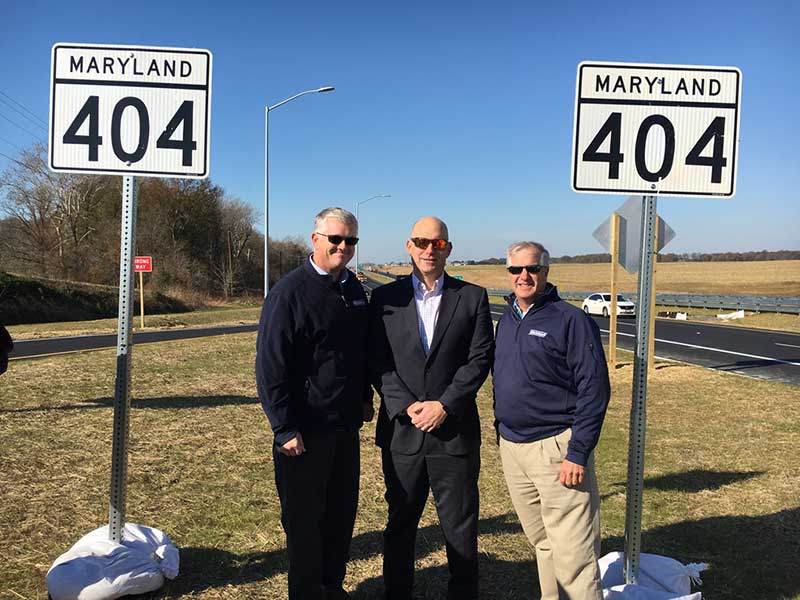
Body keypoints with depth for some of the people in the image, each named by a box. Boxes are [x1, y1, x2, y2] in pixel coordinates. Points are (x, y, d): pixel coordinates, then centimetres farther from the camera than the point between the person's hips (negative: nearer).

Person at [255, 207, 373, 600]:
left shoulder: (353, 289, 8)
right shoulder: (290, 291, -14)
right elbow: (270, 365, -16)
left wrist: (365, 397, 15)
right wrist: (284, 428, -17)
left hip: (346, 424, 7)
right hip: (306, 428, -7)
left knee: (342, 513, 17)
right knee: (304, 519, 8)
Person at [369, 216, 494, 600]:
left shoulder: (472, 297, 3)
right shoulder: (385, 298, 4)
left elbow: (479, 359, -3)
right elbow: (377, 362, 0)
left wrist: (444, 405, -13)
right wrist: (405, 406, -12)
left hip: (455, 431, -1)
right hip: (401, 430, 1)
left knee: (461, 527, 9)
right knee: (400, 524, 15)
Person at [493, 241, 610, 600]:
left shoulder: (571, 320, -9)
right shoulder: (506, 321, 12)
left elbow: (594, 390, -13)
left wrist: (578, 452, -17)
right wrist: (502, 434, 15)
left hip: (556, 447, -6)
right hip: (511, 446, 7)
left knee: (572, 554, -4)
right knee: (541, 543, 17)